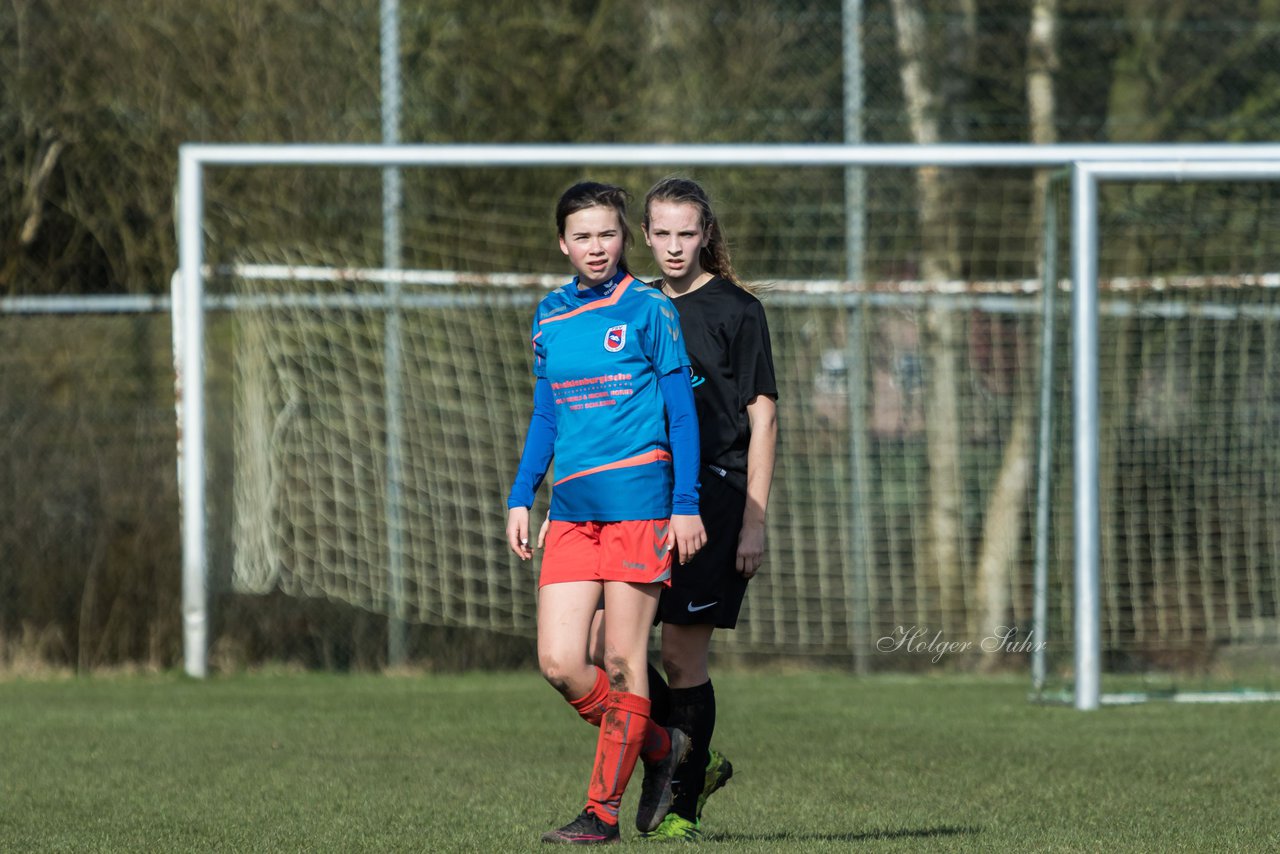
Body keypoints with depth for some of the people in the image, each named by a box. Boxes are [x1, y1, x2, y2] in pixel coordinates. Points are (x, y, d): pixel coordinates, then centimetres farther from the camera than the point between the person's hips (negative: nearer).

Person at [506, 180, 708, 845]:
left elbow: (681, 414, -1)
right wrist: (521, 498, 12)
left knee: (622, 660, -5)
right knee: (559, 663, -4)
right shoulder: (550, 319, 13)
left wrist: (686, 505, -7)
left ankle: (604, 810, 1)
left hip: (638, 499, -5)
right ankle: (657, 747, 18)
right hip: (571, 509, 5)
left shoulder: (648, 312, -1)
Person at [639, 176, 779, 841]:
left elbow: (762, 419, -5)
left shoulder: (736, 311, -3)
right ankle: (696, 762, 14)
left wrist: (754, 523, -11)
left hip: (714, 497, -6)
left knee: (681, 653, -7)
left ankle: (684, 806, 4)